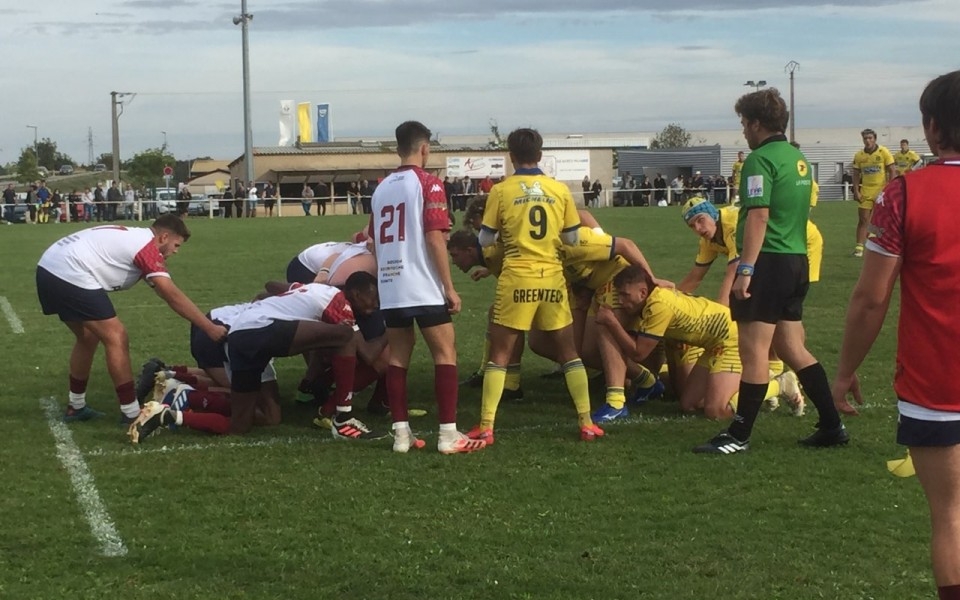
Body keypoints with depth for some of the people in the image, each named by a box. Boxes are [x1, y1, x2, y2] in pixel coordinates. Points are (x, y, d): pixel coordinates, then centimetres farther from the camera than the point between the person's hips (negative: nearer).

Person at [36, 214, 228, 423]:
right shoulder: (147, 246, -5)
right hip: (70, 276, -10)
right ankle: (133, 415, -1)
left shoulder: (133, 237, 23)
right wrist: (210, 328, -8)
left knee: (88, 337, 24)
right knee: (116, 338, -4)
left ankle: (76, 407, 32)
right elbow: (172, 296, -11)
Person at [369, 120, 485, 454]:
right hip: (423, 288, -6)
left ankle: (401, 433, 7)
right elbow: (435, 239, -14)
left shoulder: (381, 188, 14)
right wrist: (450, 288, -11)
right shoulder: (428, 183, -7)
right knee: (445, 354, -1)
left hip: (390, 288, 6)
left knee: (397, 358, 8)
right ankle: (448, 434, -5)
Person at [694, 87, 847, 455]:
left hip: (769, 261, -9)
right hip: (797, 261, 9)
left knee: (754, 351, -3)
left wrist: (745, 268, -21)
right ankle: (832, 427, 15)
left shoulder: (761, 159, -12)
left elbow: (758, 216, -20)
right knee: (792, 348, 15)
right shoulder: (799, 159, 15)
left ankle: (739, 435, 3)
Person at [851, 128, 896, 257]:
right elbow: (856, 174, 9)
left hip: (882, 191, -2)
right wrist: (856, 191, -1)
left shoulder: (884, 152, -5)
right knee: (863, 220, -1)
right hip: (866, 192, 2)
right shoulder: (859, 155, 4)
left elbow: (892, 171, -5)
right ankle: (859, 247, 0)